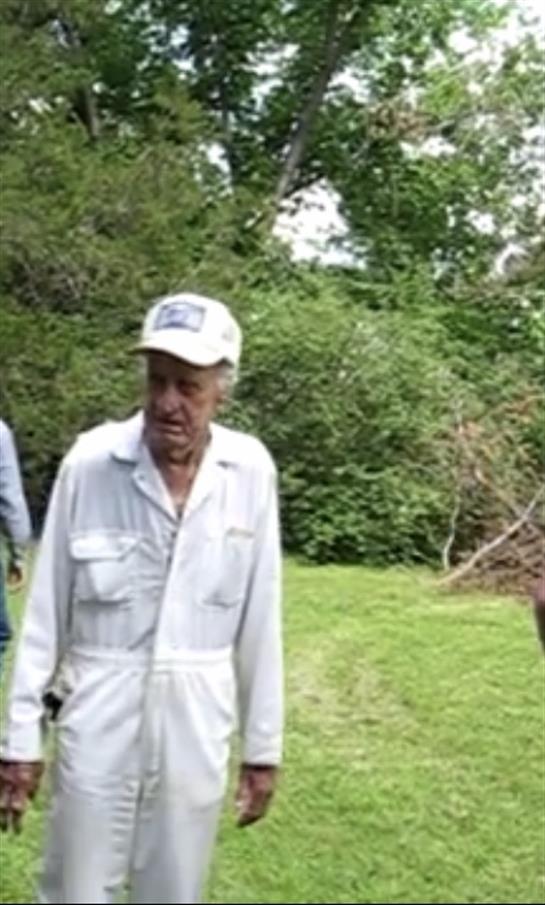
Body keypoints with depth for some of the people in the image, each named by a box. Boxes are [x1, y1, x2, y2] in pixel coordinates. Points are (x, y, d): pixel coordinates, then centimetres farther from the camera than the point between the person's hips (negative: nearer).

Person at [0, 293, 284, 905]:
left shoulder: (250, 471, -7)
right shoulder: (89, 462, -11)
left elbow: (259, 620, 0)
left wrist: (262, 745, 4)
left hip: (196, 727, 1)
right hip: (98, 722, -1)